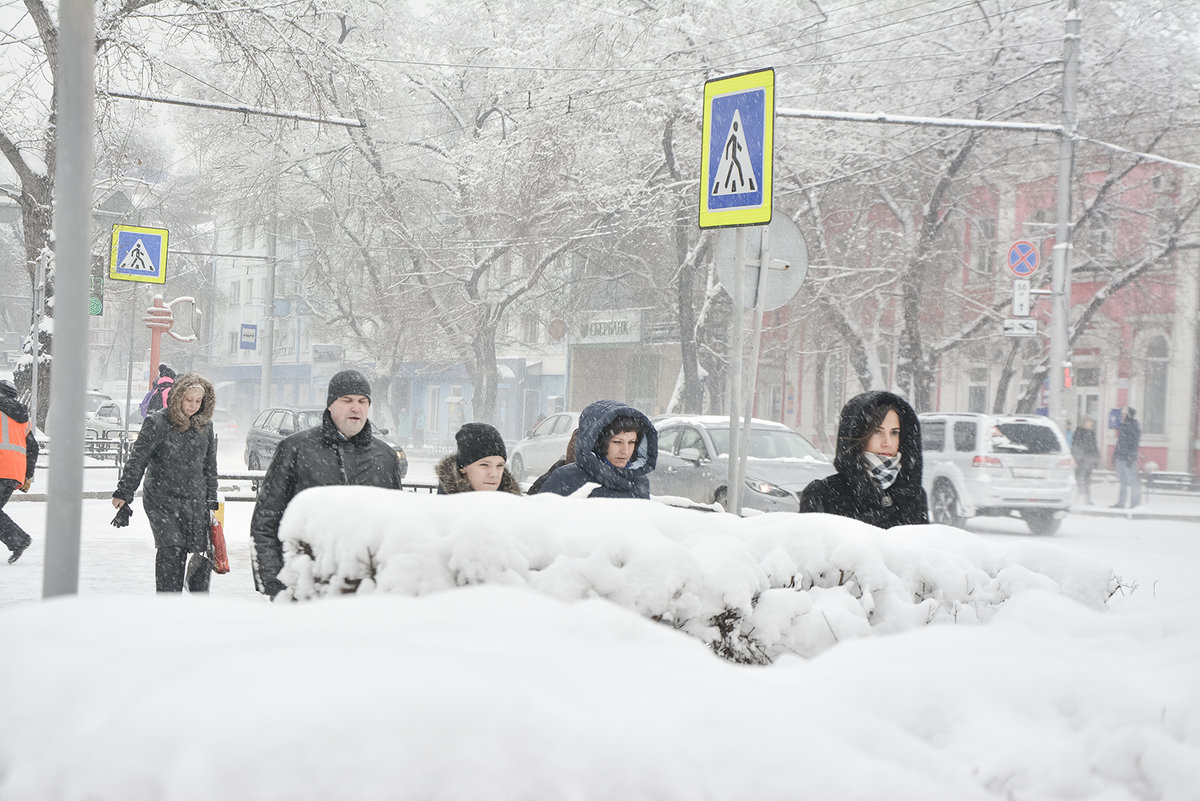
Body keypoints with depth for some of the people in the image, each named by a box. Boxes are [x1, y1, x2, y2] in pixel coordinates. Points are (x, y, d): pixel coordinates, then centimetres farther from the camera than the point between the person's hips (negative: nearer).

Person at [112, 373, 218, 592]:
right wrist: (123, 493, -11)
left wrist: (211, 499, 15)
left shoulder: (205, 425, 7)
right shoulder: (157, 423, -8)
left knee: (205, 551, 3)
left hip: (195, 500, 4)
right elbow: (137, 460, -8)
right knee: (171, 550, -14)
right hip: (162, 501, -4)